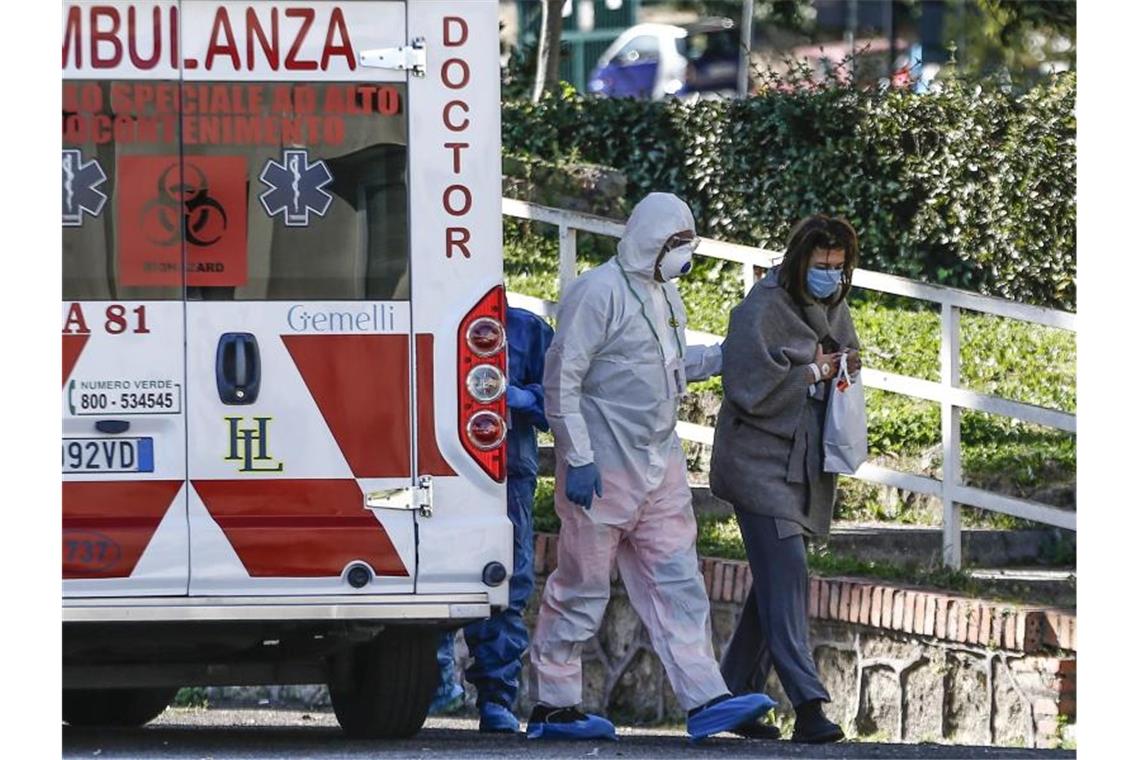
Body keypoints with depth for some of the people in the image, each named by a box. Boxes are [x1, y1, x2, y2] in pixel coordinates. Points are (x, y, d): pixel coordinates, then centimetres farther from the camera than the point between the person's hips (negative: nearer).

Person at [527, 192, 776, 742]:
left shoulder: (664, 294, 15)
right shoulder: (599, 293, -14)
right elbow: (562, 379, -16)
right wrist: (577, 459, -20)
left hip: (658, 464, 9)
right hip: (604, 469, -9)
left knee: (677, 582, 2)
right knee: (582, 586, -1)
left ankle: (704, 700, -2)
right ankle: (552, 706, 8)